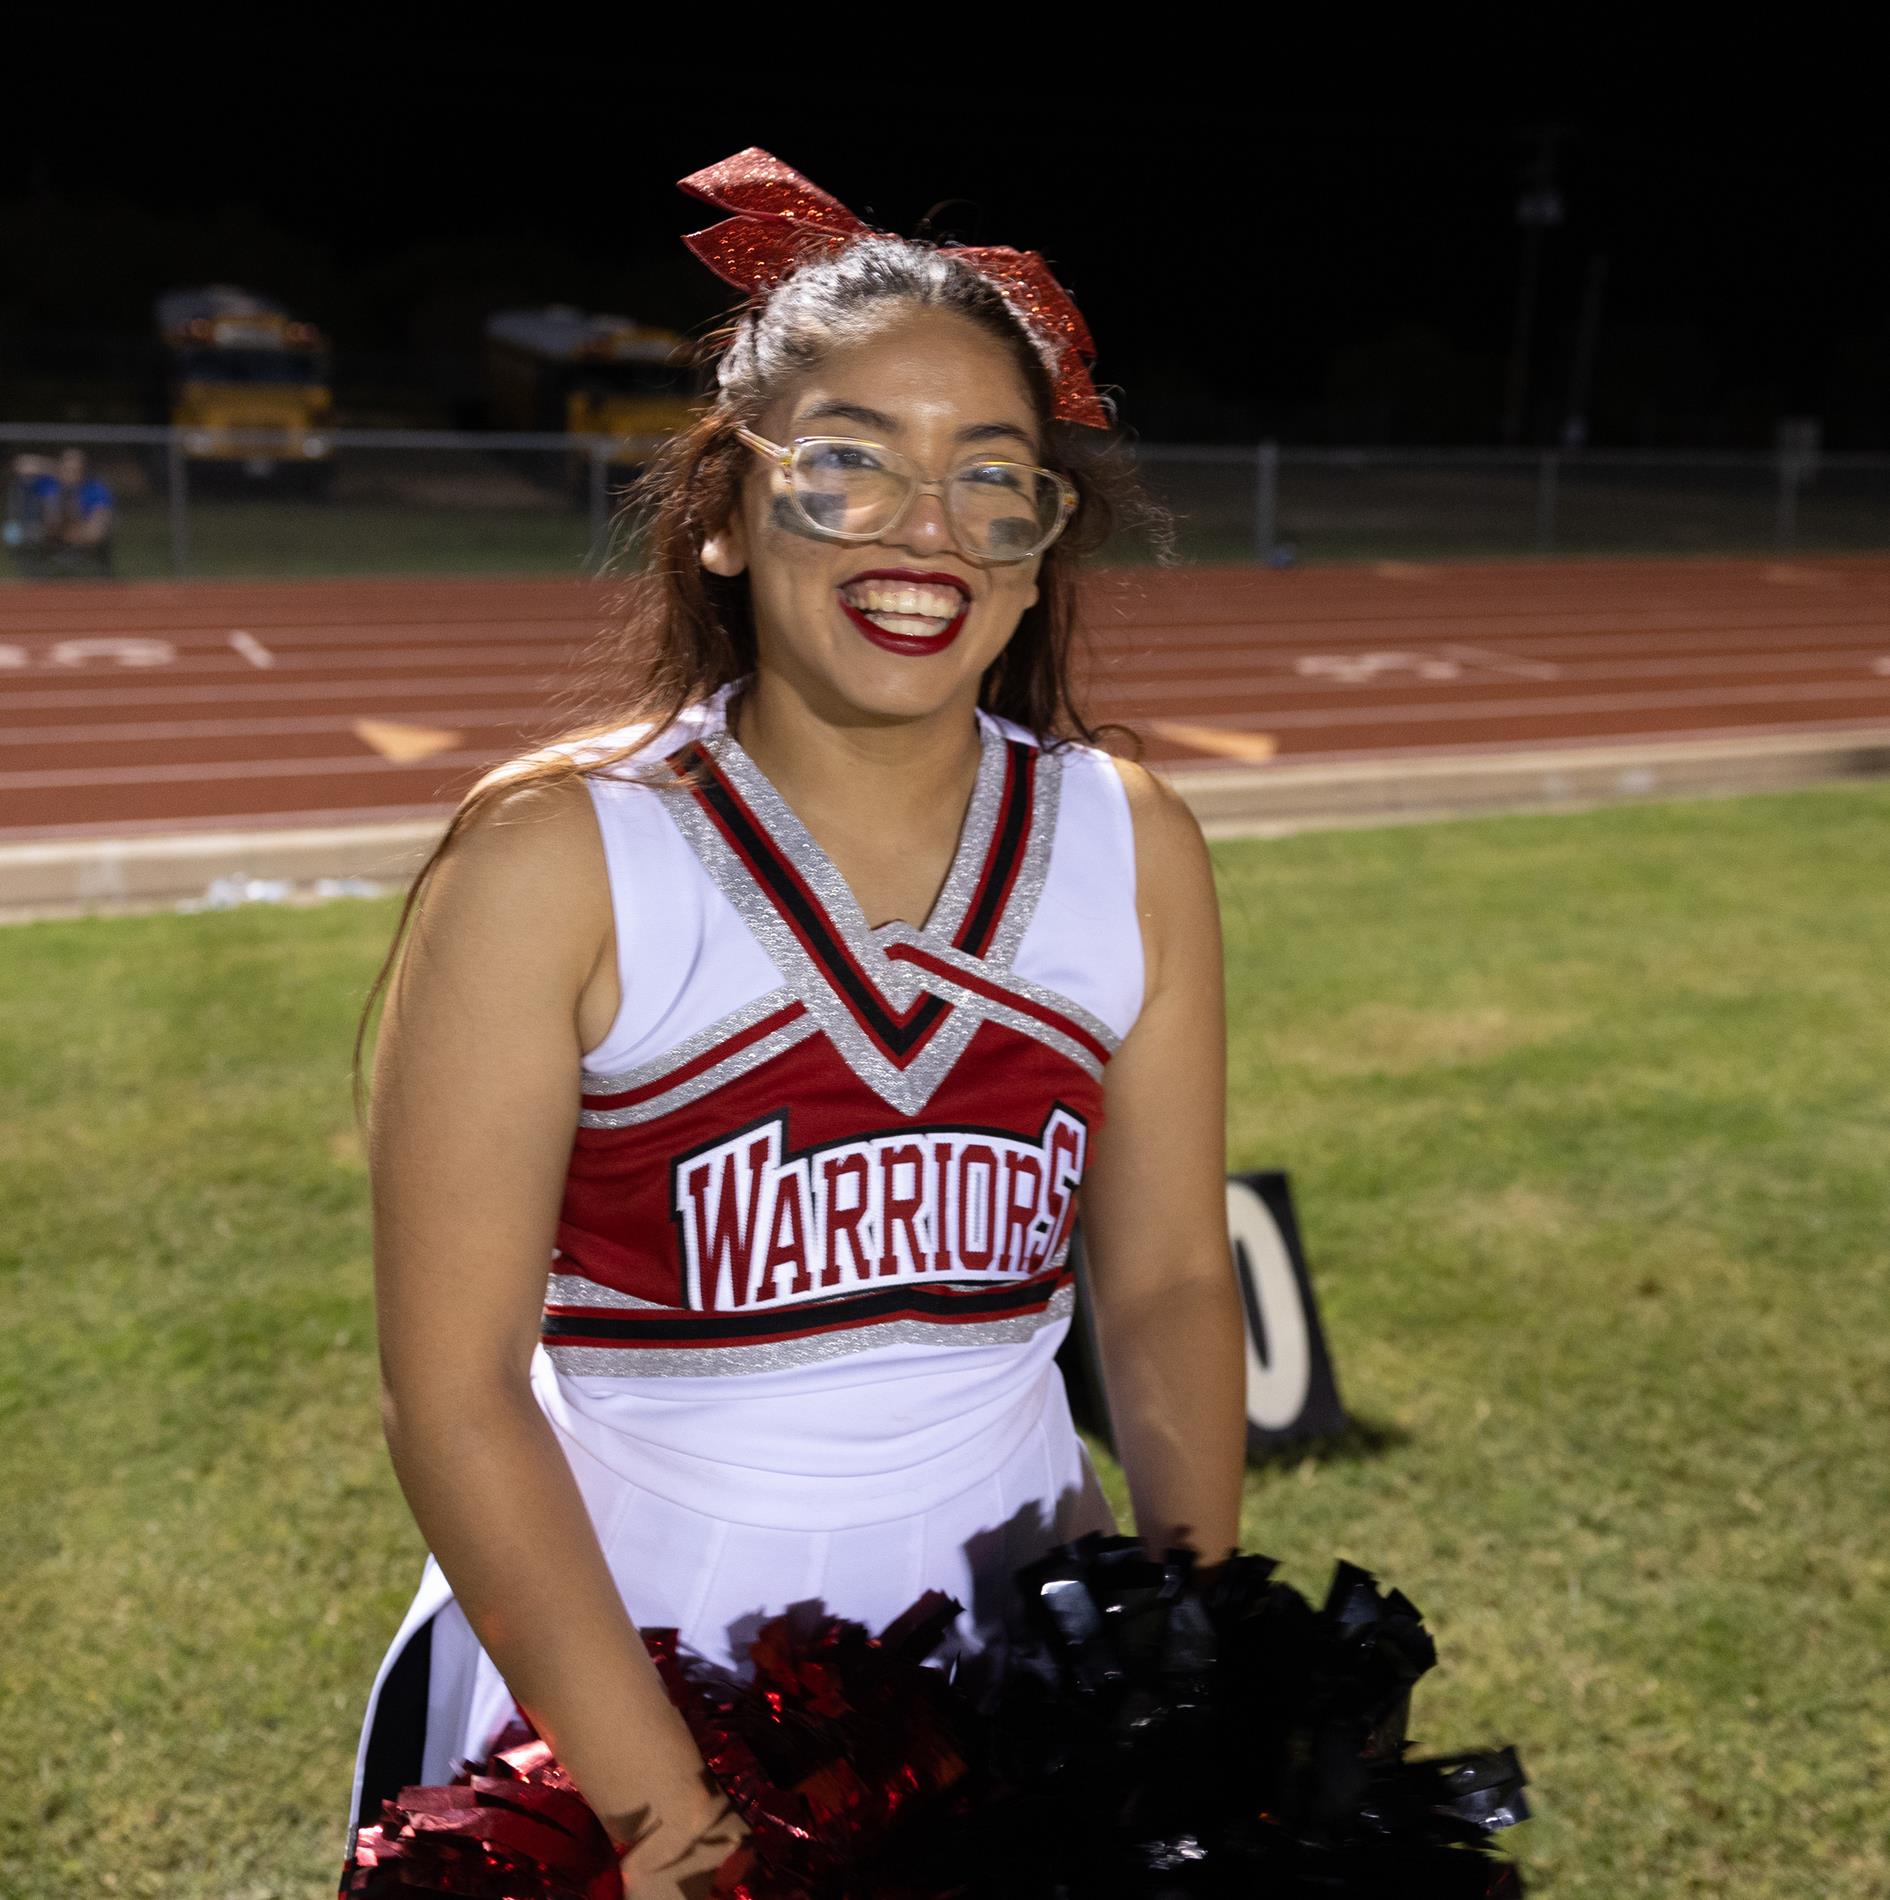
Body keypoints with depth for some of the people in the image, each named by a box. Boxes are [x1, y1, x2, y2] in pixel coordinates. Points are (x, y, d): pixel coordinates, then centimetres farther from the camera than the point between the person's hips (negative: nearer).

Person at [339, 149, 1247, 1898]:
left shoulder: (1131, 848, -5)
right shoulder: (554, 857, -15)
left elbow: (1168, 1286, 1)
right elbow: (453, 1379, -15)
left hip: (1012, 1628, 4)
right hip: (620, 1639, -3)